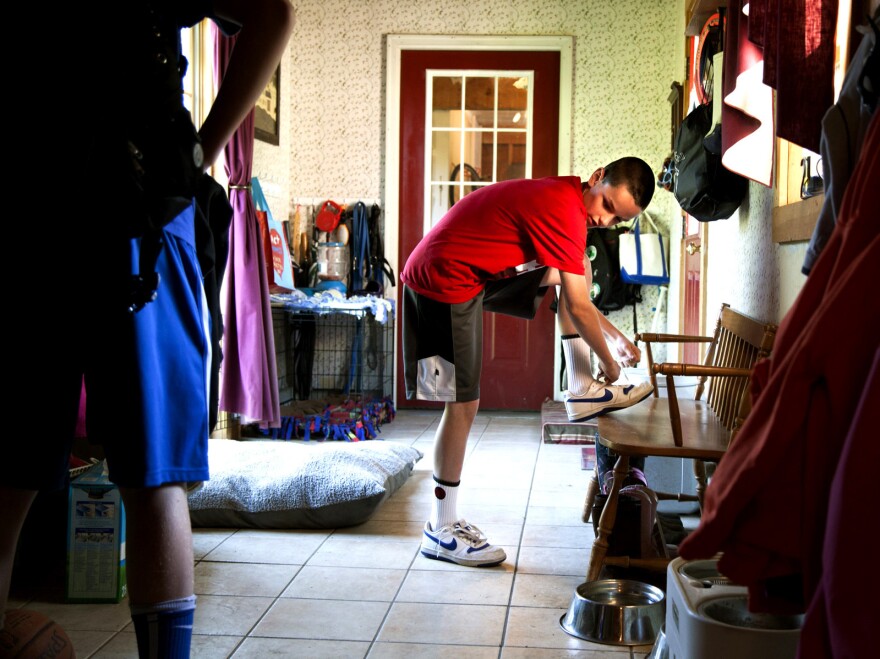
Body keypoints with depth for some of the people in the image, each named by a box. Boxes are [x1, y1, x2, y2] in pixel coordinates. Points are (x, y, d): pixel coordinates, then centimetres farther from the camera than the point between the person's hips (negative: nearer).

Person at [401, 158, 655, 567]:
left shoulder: (562, 198, 11)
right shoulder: (564, 210, -20)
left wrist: (615, 336, 15)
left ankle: (583, 391, 11)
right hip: (445, 282, -10)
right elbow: (578, 307, -17)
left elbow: (575, 296, 21)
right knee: (463, 404, -7)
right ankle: (442, 531, 4)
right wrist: (610, 363, -3)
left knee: (571, 271, 9)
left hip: (471, 273, 10)